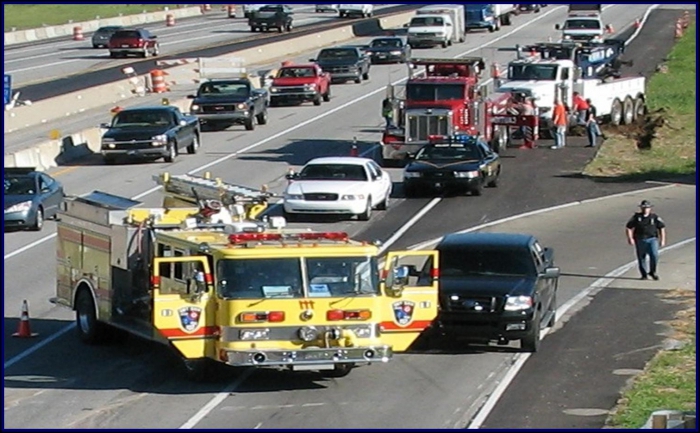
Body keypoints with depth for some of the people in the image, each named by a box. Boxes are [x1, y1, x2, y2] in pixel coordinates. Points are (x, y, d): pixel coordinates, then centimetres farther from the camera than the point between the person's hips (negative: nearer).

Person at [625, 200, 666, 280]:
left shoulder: (654, 217, 2)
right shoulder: (636, 217, 2)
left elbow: (662, 228, 9)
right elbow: (629, 227, 5)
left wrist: (662, 240, 3)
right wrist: (630, 238, -7)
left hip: (652, 239, -1)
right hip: (640, 240, 1)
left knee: (654, 255, -19)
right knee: (641, 258, 4)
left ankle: (652, 271, 0)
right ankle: (644, 274, 19)